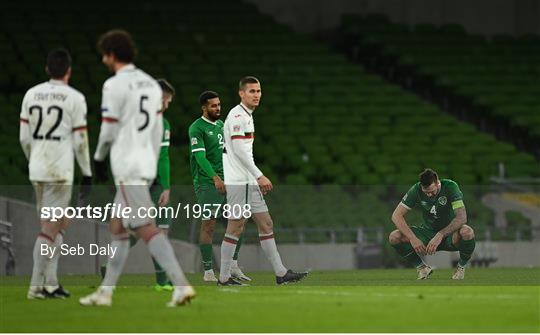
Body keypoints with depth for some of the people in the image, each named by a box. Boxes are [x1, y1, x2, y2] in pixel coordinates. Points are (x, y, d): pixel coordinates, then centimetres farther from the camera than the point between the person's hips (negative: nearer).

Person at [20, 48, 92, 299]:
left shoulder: (31, 95, 8)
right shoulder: (74, 98, -6)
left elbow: (24, 138, 10)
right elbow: (80, 141, -6)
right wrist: (87, 173, 3)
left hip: (36, 170, 6)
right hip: (60, 172, -6)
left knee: (62, 223, 18)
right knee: (49, 229, -3)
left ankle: (50, 282, 15)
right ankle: (37, 286, -6)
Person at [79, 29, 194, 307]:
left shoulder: (114, 86, -11)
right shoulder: (150, 84, 13)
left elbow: (108, 130, -10)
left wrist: (99, 158, 6)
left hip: (127, 167, -9)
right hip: (146, 164, 9)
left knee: (146, 229, -13)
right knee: (117, 227, 16)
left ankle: (181, 285, -22)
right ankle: (105, 292, 19)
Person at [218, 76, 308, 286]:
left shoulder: (247, 116, 18)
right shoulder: (237, 115, -12)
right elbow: (239, 150, -19)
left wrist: (258, 178, 19)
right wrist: (260, 177, -20)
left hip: (250, 182, 10)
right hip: (237, 181, -10)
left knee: (266, 224, 7)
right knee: (236, 227, -6)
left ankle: (280, 273, 7)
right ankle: (224, 278, 0)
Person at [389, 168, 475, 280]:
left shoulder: (450, 187, -21)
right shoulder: (416, 190, -13)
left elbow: (462, 217, -30)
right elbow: (396, 216, -14)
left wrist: (440, 235, -41)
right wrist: (412, 238, -28)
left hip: (449, 233, -3)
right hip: (428, 232, 3)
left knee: (467, 232, -38)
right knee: (394, 237, -20)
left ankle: (461, 266, -6)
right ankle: (422, 268, 4)